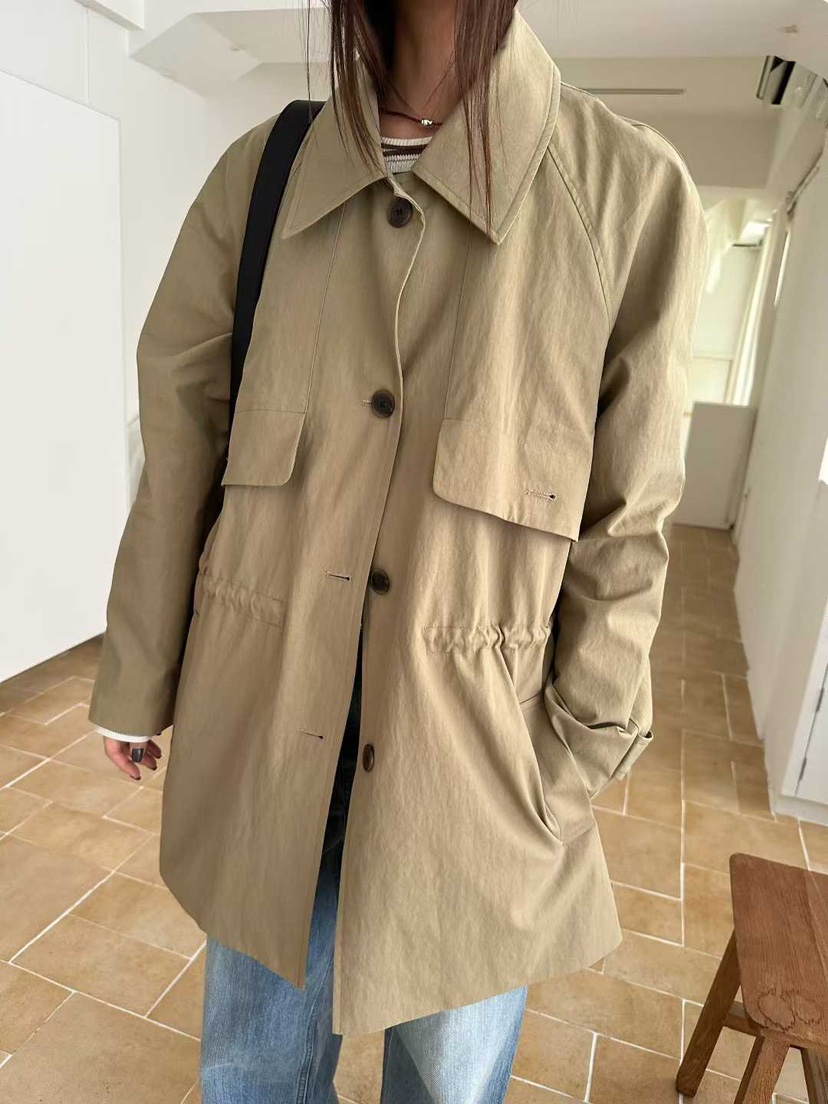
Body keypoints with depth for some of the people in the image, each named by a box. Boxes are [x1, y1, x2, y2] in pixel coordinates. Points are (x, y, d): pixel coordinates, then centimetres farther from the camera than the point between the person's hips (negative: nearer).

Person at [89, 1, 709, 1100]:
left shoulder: (633, 194, -6)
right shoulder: (259, 174, 1)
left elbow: (624, 528, -5)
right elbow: (180, 452, 3)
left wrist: (571, 763, -3)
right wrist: (136, 684, 8)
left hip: (475, 755, -1)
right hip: (263, 729, 3)